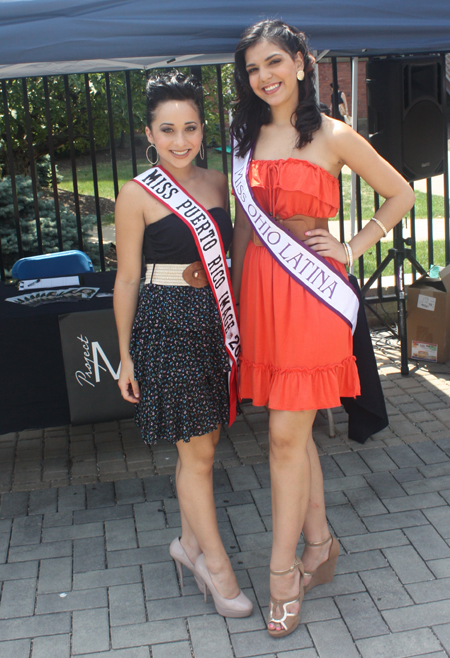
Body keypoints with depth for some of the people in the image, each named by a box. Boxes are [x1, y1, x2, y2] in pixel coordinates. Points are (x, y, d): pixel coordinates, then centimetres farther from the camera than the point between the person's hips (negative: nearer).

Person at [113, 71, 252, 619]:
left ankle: (190, 543, 31)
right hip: (167, 322, -5)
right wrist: (125, 354, -3)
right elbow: (127, 278, -4)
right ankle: (215, 562, 14)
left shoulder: (218, 184, 8)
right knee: (197, 450, 0)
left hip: (216, 318, 6)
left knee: (201, 441, 14)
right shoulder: (137, 194, -7)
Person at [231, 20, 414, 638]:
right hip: (260, 289, 5)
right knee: (293, 429, 11)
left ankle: (283, 571, 9)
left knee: (287, 434, -4)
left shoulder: (332, 136, -2)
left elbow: (401, 193, 6)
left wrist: (353, 248, -1)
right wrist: (237, 298, 12)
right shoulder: (249, 138, 12)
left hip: (311, 290, -5)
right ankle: (319, 539, 29)